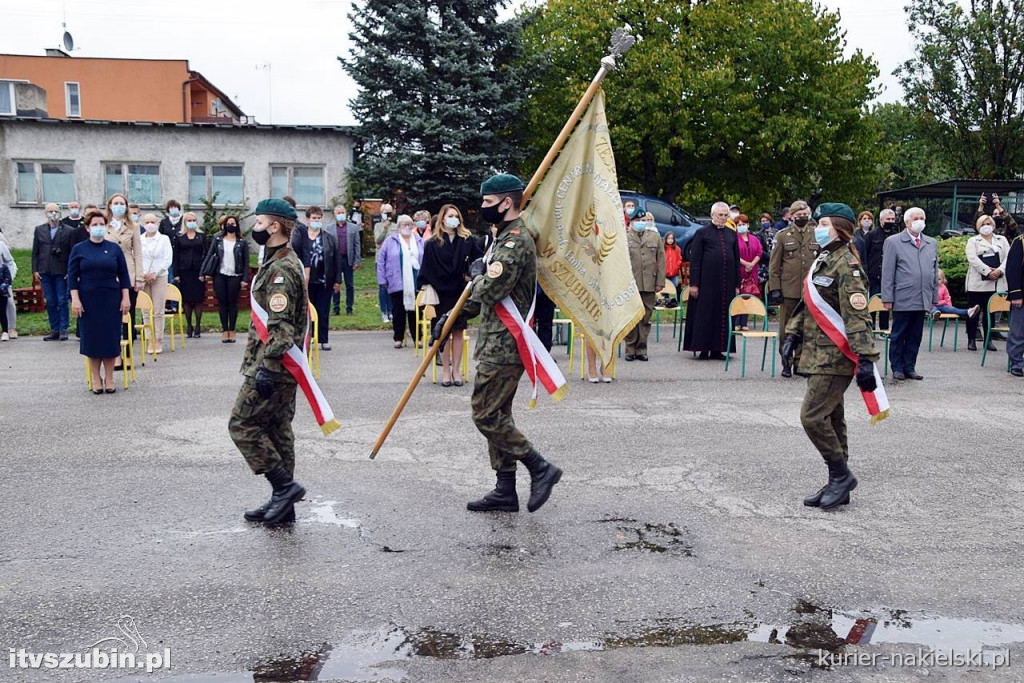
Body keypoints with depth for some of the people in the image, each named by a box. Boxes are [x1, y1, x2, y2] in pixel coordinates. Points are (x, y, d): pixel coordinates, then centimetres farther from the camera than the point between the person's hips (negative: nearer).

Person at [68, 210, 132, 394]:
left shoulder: (114, 248, 5)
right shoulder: (79, 249, 2)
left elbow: (123, 275, 6)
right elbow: (72, 276, 0)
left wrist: (126, 298, -1)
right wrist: (75, 299, -9)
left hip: (111, 300, 1)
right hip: (88, 300, -1)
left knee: (111, 337, 2)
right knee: (92, 338, 3)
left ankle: (109, 378, 12)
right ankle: (96, 379, 14)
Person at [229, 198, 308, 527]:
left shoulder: (281, 269, -17)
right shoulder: (282, 263, 16)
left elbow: (280, 326, -24)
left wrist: (266, 367, -26)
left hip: (273, 367, -10)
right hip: (282, 367, 10)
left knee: (242, 424, -5)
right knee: (277, 430, 13)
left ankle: (285, 486, -1)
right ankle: (283, 504, 19)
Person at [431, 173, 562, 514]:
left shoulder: (515, 241, -16)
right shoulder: (507, 238, 18)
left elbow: (488, 291, -24)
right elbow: (486, 294, 23)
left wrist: (477, 272, -2)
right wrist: (452, 316, 17)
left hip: (503, 347, -11)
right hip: (499, 344, 11)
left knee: (487, 416, -7)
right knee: (497, 415, 12)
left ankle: (540, 468, 0)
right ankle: (505, 491, 18)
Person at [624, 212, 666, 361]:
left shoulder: (655, 237, 13)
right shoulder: (625, 238, 6)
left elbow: (661, 260, 10)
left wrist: (660, 282, 2)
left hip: (649, 284, 2)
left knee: (645, 318, 4)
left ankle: (641, 349, 11)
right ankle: (630, 348, 9)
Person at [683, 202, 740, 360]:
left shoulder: (732, 234, 13)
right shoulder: (702, 233, 1)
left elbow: (737, 260, 15)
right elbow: (694, 259, -2)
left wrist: (737, 284, 10)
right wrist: (694, 283, -8)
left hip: (727, 282, 4)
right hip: (707, 281, -4)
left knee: (723, 315, 5)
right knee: (705, 314, -1)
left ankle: (717, 349, 12)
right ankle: (703, 349, 5)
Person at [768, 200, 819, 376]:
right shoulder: (782, 235, 2)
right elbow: (774, 264, 2)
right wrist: (774, 288, -4)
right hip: (789, 290, -1)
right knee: (787, 328, 4)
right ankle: (786, 364, 13)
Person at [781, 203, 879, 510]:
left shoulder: (846, 265, -15)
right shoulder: (822, 261, 15)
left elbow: (858, 316, -21)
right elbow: (807, 304, 23)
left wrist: (865, 360, -26)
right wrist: (793, 334, 15)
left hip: (835, 357, -10)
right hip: (819, 355, 10)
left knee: (812, 416, -12)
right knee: (831, 419, 13)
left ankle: (841, 475, 4)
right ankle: (838, 485, 22)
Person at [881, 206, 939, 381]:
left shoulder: (932, 243, 15)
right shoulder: (893, 242, 0)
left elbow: (935, 272, 17)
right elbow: (887, 273, -3)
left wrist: (934, 298, 12)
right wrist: (887, 298, -8)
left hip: (923, 300, 4)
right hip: (902, 299, -4)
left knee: (915, 336, 8)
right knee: (898, 335, 3)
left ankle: (909, 368, 17)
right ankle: (897, 368, 12)